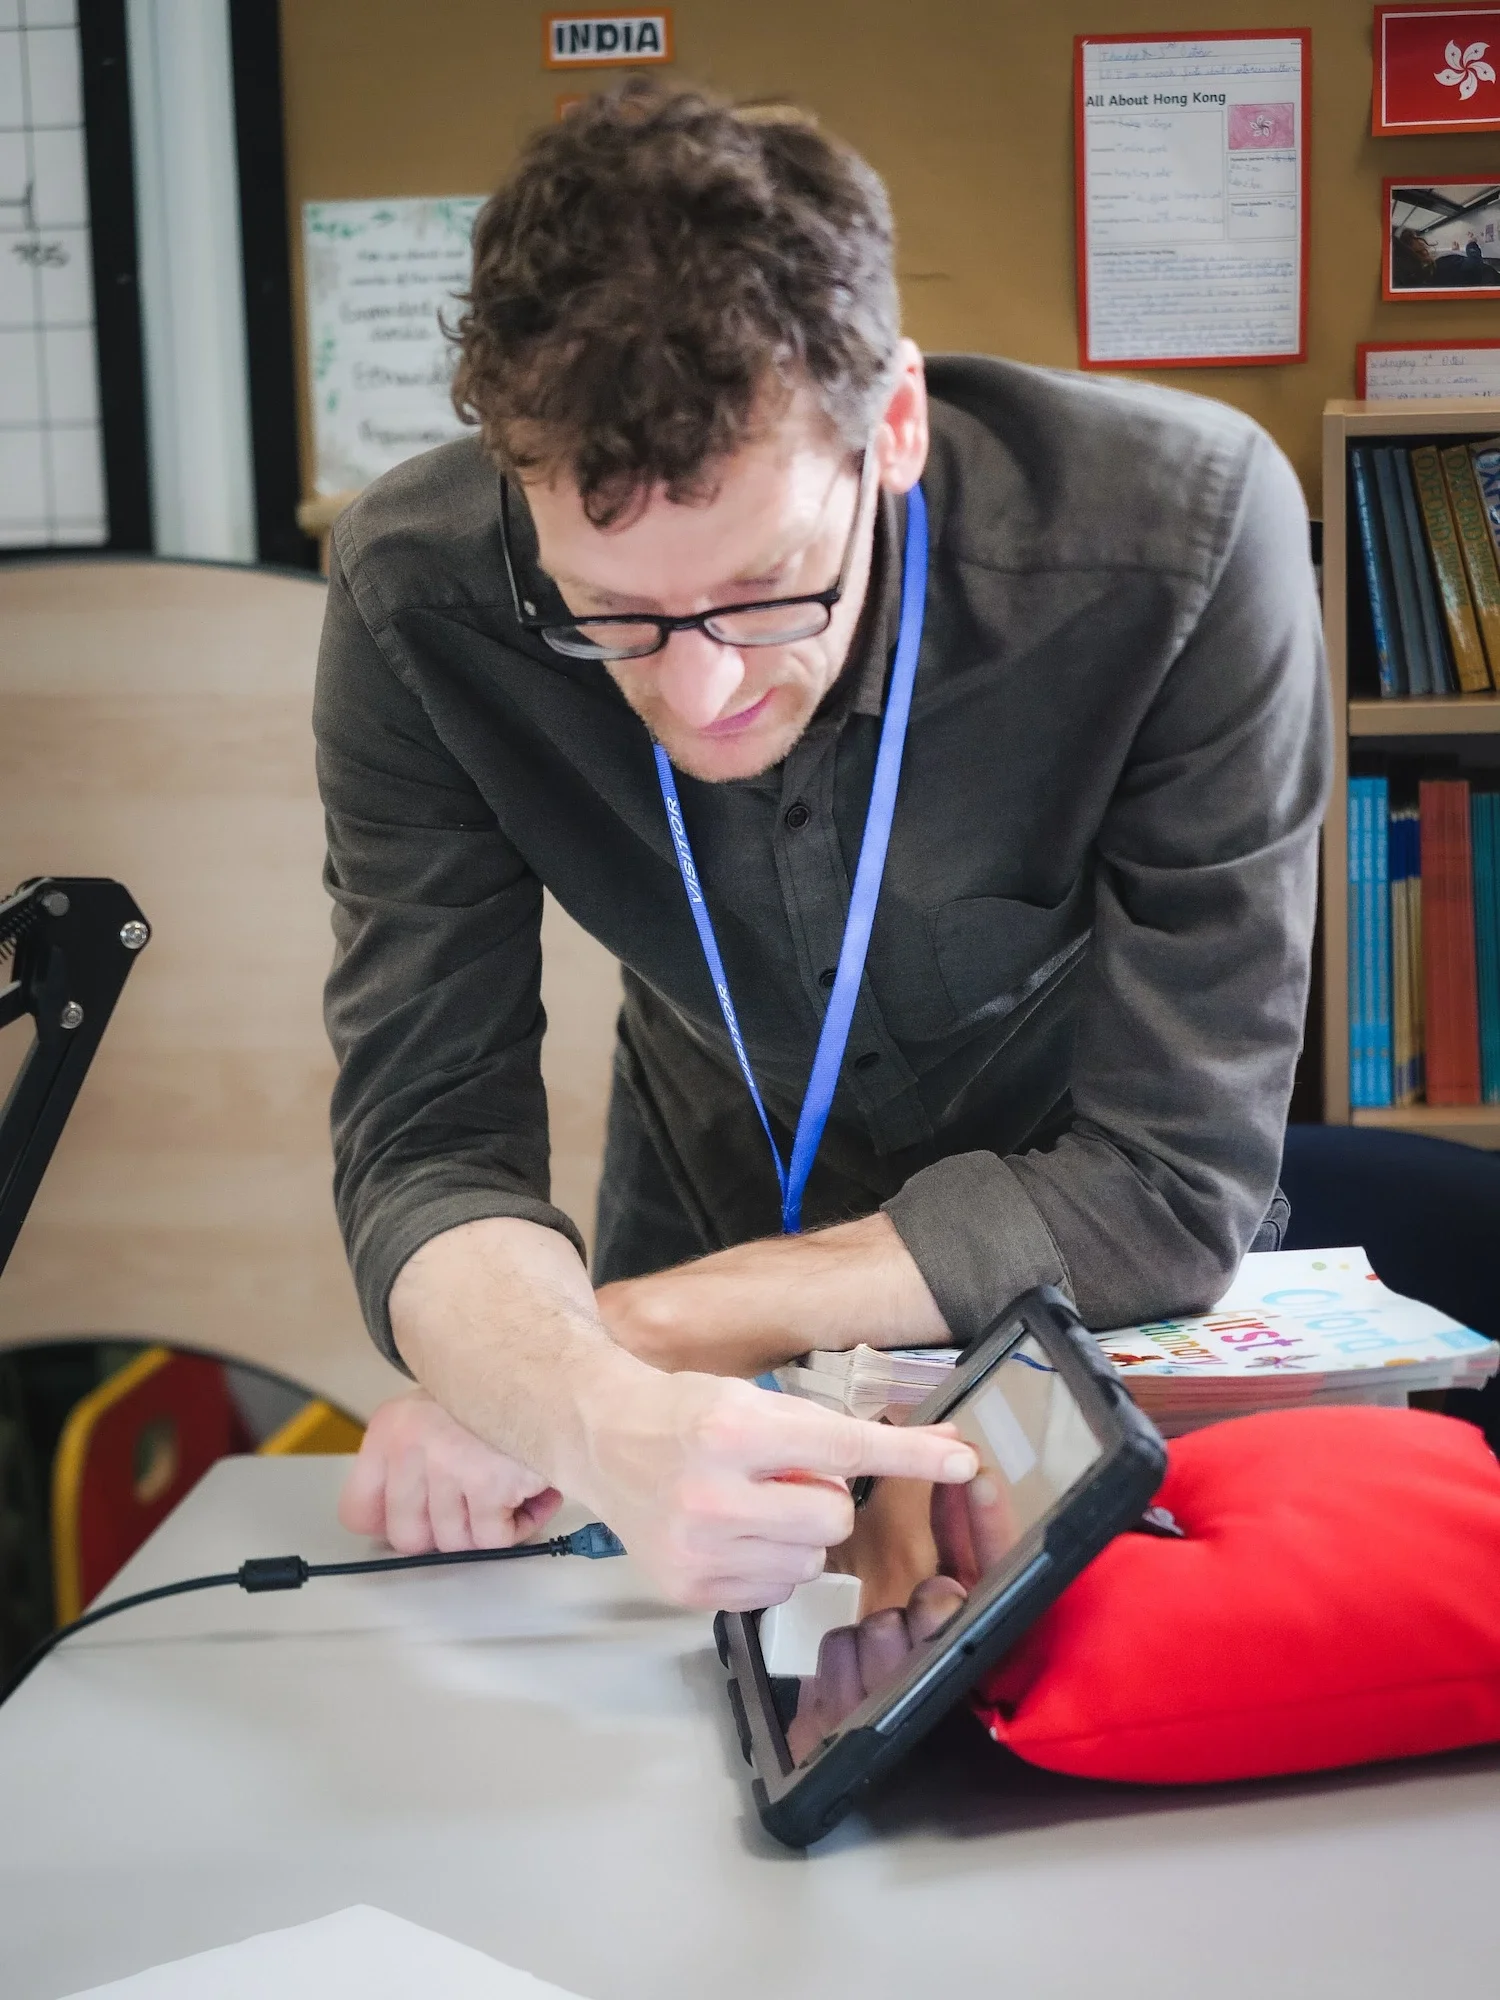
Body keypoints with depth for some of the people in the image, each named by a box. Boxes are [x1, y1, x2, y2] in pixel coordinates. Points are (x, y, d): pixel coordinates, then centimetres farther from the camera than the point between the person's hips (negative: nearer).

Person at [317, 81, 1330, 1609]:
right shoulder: (417, 591, -23)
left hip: (1103, 1310, -1)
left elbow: (1173, 1181, -26)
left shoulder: (1180, 531, -30)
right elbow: (425, 1146, -22)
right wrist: (594, 1412, -46)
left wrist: (630, 1331, -31)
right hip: (714, 1226, 2)